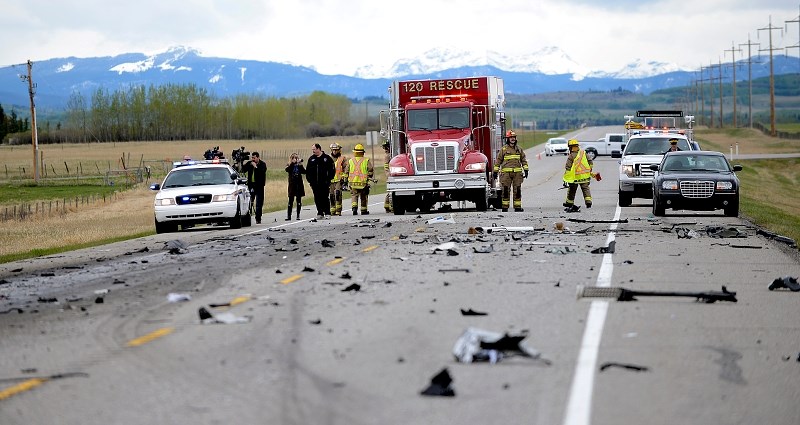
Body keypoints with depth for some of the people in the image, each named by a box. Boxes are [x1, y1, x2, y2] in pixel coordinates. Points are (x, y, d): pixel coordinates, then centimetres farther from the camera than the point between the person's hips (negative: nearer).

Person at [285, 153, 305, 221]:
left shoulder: (299, 165, 7)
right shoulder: (289, 166, 5)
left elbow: (304, 172, -7)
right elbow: (287, 170, -17)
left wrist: (300, 165, -18)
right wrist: (292, 163, -22)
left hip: (299, 184, 1)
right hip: (292, 184, -1)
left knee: (299, 200, 3)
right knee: (290, 200, -3)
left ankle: (298, 215, 9)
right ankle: (289, 216, -2)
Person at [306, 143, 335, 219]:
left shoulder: (327, 158, 0)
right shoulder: (311, 159, 12)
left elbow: (331, 170, 0)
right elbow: (307, 170, 15)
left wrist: (328, 179, -7)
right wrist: (309, 179, 5)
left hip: (324, 183, -4)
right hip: (314, 183, 4)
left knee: (325, 198, -3)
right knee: (317, 199, 4)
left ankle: (327, 213, 2)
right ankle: (320, 213, 11)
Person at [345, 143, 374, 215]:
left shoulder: (350, 161, 6)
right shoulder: (366, 160, -2)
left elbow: (347, 172, 10)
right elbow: (371, 170, -6)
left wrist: (346, 181, 20)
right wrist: (369, 177, 11)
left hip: (353, 182, 1)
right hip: (363, 182, -1)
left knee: (354, 196, 2)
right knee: (363, 197, 13)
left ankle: (354, 207, -22)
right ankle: (364, 210, 21)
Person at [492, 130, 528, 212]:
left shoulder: (519, 149, 13)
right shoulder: (503, 149, 4)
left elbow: (523, 160, 15)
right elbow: (498, 161, 5)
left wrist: (526, 170, 6)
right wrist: (495, 171, 2)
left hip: (517, 173, 3)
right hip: (506, 173, -3)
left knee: (517, 190, 1)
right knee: (506, 190, -2)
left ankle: (517, 206, 5)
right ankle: (504, 207, 2)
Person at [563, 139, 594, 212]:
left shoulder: (571, 156, -13)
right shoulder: (583, 153, 0)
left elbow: (568, 168, -15)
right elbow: (590, 162, 5)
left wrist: (565, 179, -13)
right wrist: (590, 171, 19)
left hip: (575, 177, -3)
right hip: (585, 176, 3)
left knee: (571, 191, 12)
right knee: (585, 189, 10)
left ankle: (569, 204, 24)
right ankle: (588, 202, -4)